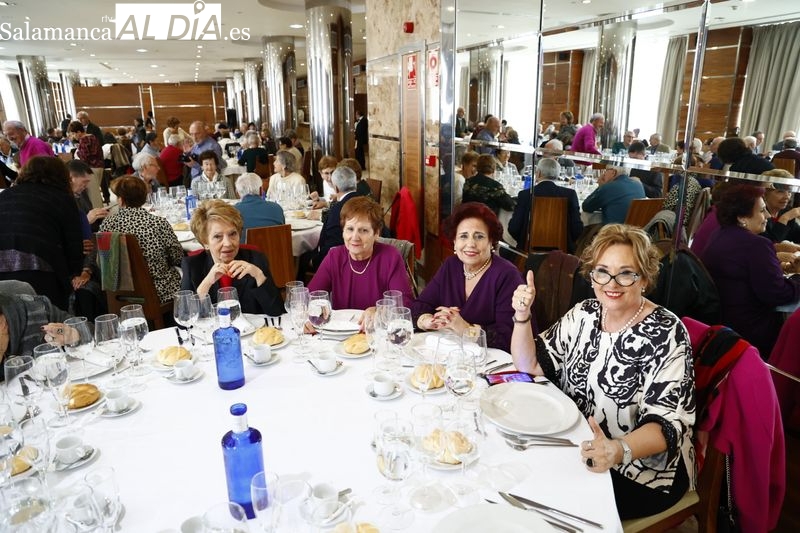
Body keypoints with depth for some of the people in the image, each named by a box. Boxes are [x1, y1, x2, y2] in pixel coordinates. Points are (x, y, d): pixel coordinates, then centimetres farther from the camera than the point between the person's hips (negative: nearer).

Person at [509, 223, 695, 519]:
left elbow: (667, 423, -23)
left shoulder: (665, 333, -17)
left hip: (645, 467, -5)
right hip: (579, 447, 5)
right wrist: (522, 314, -14)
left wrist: (618, 450, -42)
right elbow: (530, 364, 2)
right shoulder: (584, 314, 0)